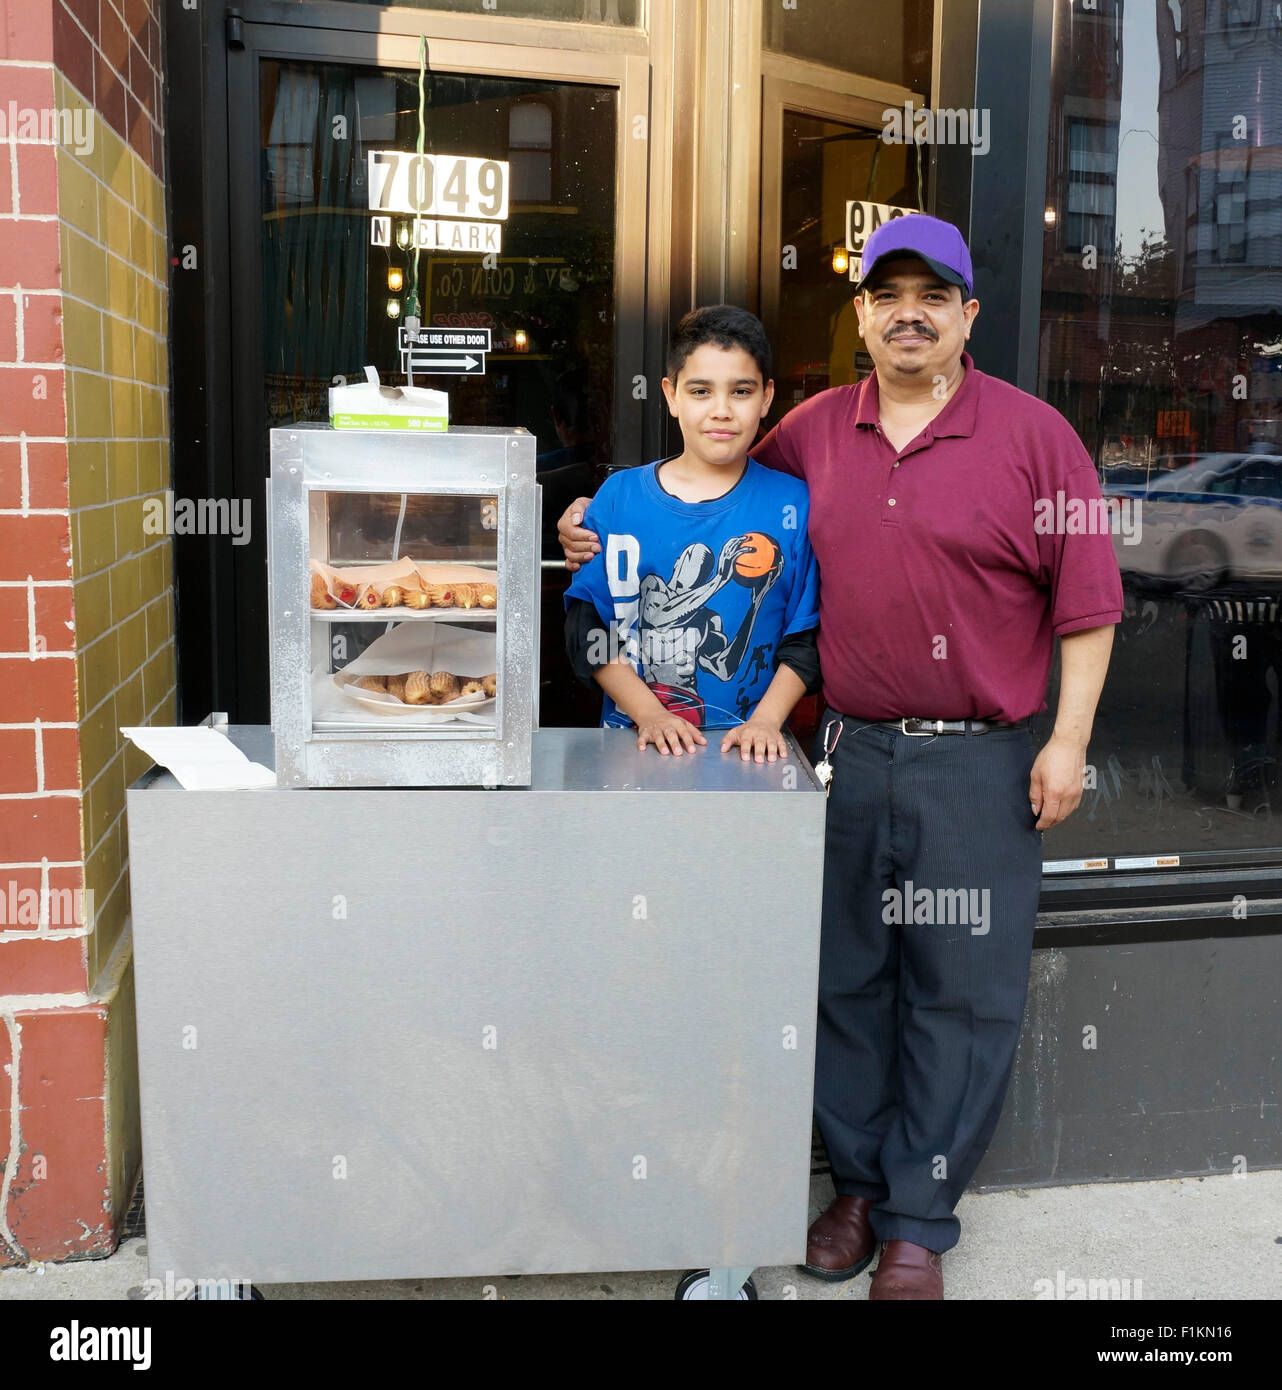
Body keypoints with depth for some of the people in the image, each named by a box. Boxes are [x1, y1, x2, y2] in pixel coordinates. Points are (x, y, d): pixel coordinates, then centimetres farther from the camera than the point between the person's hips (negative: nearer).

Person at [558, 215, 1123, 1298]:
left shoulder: (1032, 434, -2)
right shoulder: (812, 431, 8)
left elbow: (1087, 599, -1)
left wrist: (1069, 740, -5)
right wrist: (610, 535, 8)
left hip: (979, 763, -3)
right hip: (847, 752, 3)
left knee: (960, 993, 4)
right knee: (846, 978, 12)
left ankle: (919, 1223, 20)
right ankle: (860, 1184, 30)